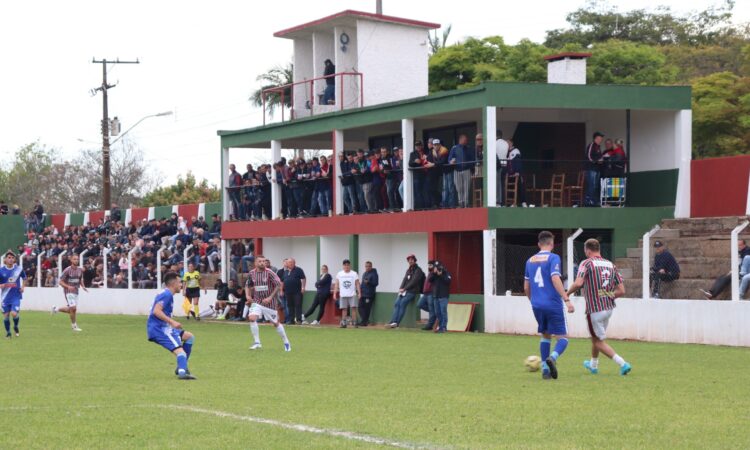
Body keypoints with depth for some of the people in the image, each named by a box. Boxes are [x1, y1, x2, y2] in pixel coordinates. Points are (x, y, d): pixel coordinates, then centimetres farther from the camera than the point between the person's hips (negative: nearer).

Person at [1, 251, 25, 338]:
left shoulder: (19, 269, -3)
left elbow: (24, 278, 17)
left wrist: (22, 287, 3)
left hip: (16, 296, -1)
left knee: (14, 313, -15)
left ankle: (16, 327, 17)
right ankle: (8, 332, 27)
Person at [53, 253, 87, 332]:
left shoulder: (80, 270, 5)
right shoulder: (67, 270, -13)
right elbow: (61, 282, -10)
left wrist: (83, 287, 2)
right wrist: (68, 286, -26)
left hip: (76, 291, 7)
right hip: (69, 292, -7)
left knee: (72, 310, 9)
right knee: (73, 308, -14)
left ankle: (57, 309, 31)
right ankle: (74, 325, 2)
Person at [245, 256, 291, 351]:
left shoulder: (269, 273, -13)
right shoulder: (251, 273, -1)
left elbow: (278, 285, -13)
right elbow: (247, 285, 16)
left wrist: (270, 298, -18)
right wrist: (247, 295, -2)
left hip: (269, 302, -3)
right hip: (257, 301, 3)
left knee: (275, 323, 6)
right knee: (252, 318, -20)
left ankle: (286, 343, 26)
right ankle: (257, 342, -10)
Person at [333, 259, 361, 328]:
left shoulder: (354, 274, 2)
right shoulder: (339, 274, 6)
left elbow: (357, 284, 1)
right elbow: (336, 284, 7)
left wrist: (359, 293, -8)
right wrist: (335, 293, 0)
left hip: (352, 295, -2)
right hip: (343, 295, 2)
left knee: (353, 308, -8)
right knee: (344, 309, 3)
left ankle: (354, 322, -6)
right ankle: (343, 323, 8)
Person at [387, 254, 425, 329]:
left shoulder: (418, 270, -3)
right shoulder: (408, 270, 22)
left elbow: (414, 282, -12)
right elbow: (405, 280, 15)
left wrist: (404, 289, -15)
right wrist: (401, 288, -3)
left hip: (412, 291, -7)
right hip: (404, 291, 7)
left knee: (403, 303, -24)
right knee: (397, 303, -13)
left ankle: (396, 323, -28)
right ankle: (393, 322, -22)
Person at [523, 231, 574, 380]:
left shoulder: (530, 260, 13)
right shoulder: (553, 258, -5)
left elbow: (526, 287, 17)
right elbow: (555, 279, -18)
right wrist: (567, 300, -21)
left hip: (537, 306, 5)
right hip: (553, 305, -5)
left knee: (545, 335, 20)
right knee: (563, 337, 1)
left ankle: (545, 369, 12)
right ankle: (553, 357, -28)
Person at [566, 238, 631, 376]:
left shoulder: (587, 263, -9)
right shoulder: (611, 265, 7)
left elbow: (578, 283, -24)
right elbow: (621, 291, 4)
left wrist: (567, 293, -7)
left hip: (594, 309, -7)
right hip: (609, 308, 7)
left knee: (599, 341, 4)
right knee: (596, 337, 27)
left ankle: (623, 363, -10)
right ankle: (593, 365, 43)